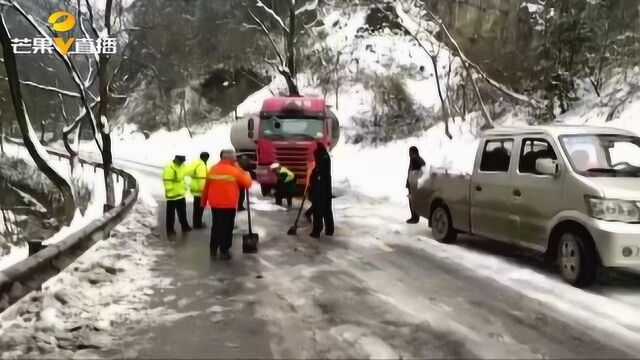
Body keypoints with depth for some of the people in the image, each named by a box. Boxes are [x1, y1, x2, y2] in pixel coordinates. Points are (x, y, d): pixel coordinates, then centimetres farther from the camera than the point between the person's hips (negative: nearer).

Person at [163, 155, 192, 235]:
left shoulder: (181, 166, 6)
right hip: (172, 195, -8)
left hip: (181, 194, 9)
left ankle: (185, 226, 34)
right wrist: (170, 192, -23)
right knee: (171, 214, 5)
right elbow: (167, 182, -23)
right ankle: (170, 230, 15)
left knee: (182, 212, 20)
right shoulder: (169, 169, -23)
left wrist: (184, 187, 17)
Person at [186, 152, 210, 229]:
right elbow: (202, 179, -25)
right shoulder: (201, 165, -20)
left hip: (196, 189, 10)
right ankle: (198, 224, 6)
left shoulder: (197, 163, 11)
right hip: (200, 190, -10)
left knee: (197, 207, 17)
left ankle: (196, 223, 26)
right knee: (199, 208, -1)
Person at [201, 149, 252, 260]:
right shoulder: (234, 171, -10)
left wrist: (204, 201, 18)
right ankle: (224, 251, 7)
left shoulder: (213, 169, 3)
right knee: (227, 228, 4)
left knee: (216, 226, 16)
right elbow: (247, 183, -2)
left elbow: (206, 187, 7)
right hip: (229, 205, -5)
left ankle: (213, 249, 23)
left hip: (215, 204, 5)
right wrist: (247, 175, 18)